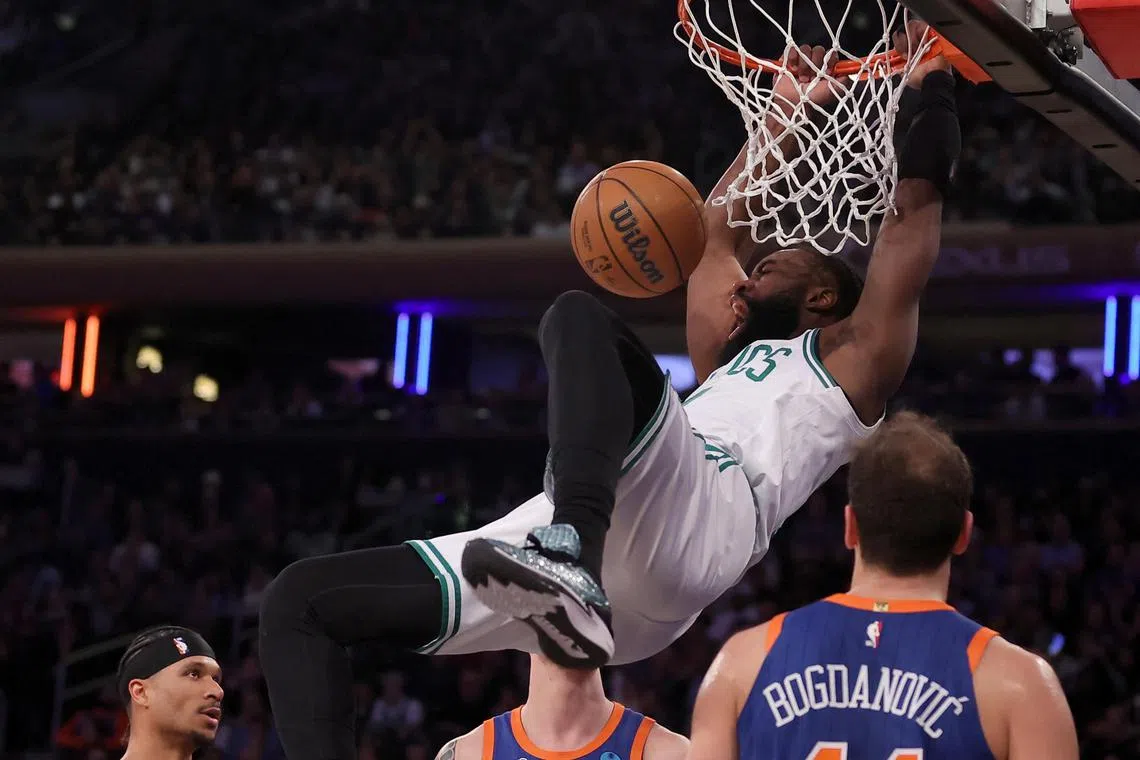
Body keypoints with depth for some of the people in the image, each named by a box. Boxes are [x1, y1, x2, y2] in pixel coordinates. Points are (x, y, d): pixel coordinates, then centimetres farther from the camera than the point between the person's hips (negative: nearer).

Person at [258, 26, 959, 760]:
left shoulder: (850, 359, 25)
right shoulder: (732, 363, 43)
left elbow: (912, 210, 22)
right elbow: (720, 231, 54)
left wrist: (934, 86, 34)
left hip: (696, 519, -8)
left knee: (581, 315, -30)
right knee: (301, 598, -3)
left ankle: (572, 560, -51)